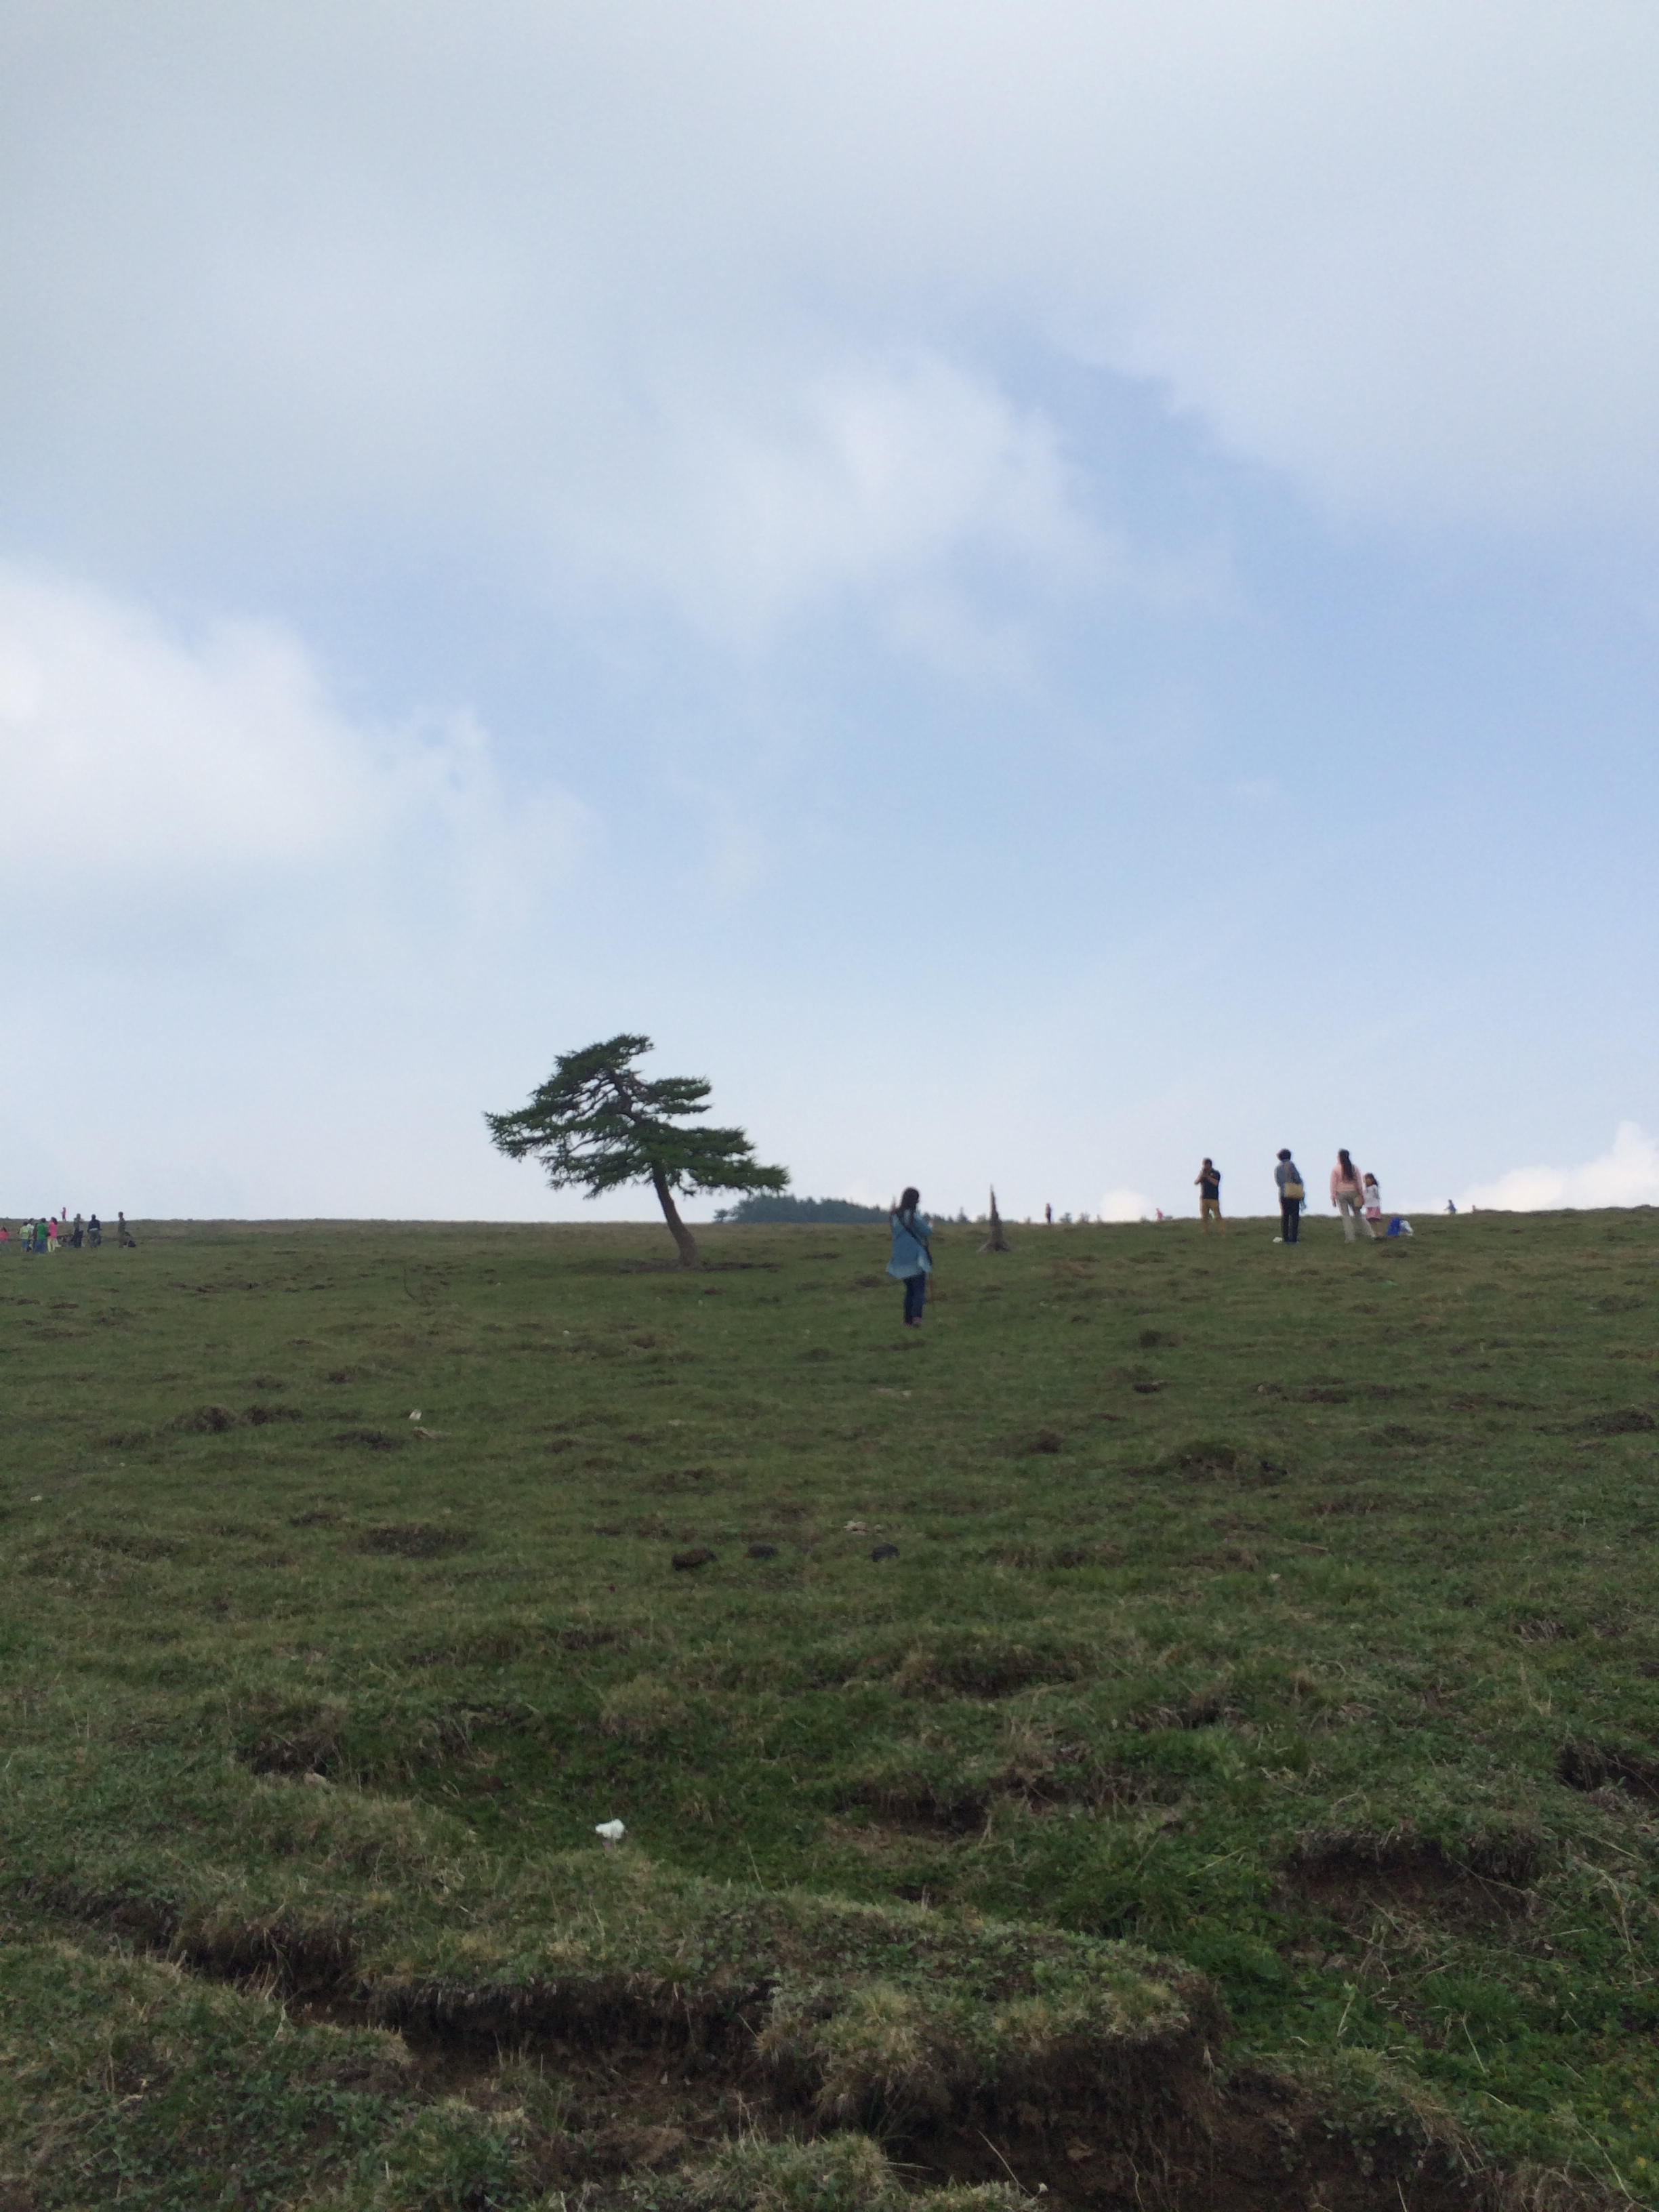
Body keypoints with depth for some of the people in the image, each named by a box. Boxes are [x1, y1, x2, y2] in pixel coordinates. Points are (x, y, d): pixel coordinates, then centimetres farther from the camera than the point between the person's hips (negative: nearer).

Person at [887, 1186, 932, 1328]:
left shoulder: (895, 1215, 9)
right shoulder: (915, 1215, -11)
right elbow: (927, 1232, -11)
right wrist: (930, 1226, 11)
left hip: (901, 1259, 6)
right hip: (916, 1258, -6)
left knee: (909, 1290, 15)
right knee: (920, 1289, -4)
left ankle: (908, 1321, 10)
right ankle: (917, 1316, -22)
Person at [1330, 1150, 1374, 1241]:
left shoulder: (1335, 1169, -5)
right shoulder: (1354, 1168, 4)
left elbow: (1333, 1184, -6)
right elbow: (1359, 1183, 4)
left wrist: (1333, 1197, -3)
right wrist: (1361, 1195, 9)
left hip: (1341, 1194, -3)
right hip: (1353, 1193, 3)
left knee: (1346, 1216, 1)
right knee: (1359, 1215, 10)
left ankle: (1350, 1238, -1)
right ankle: (1371, 1235, 4)